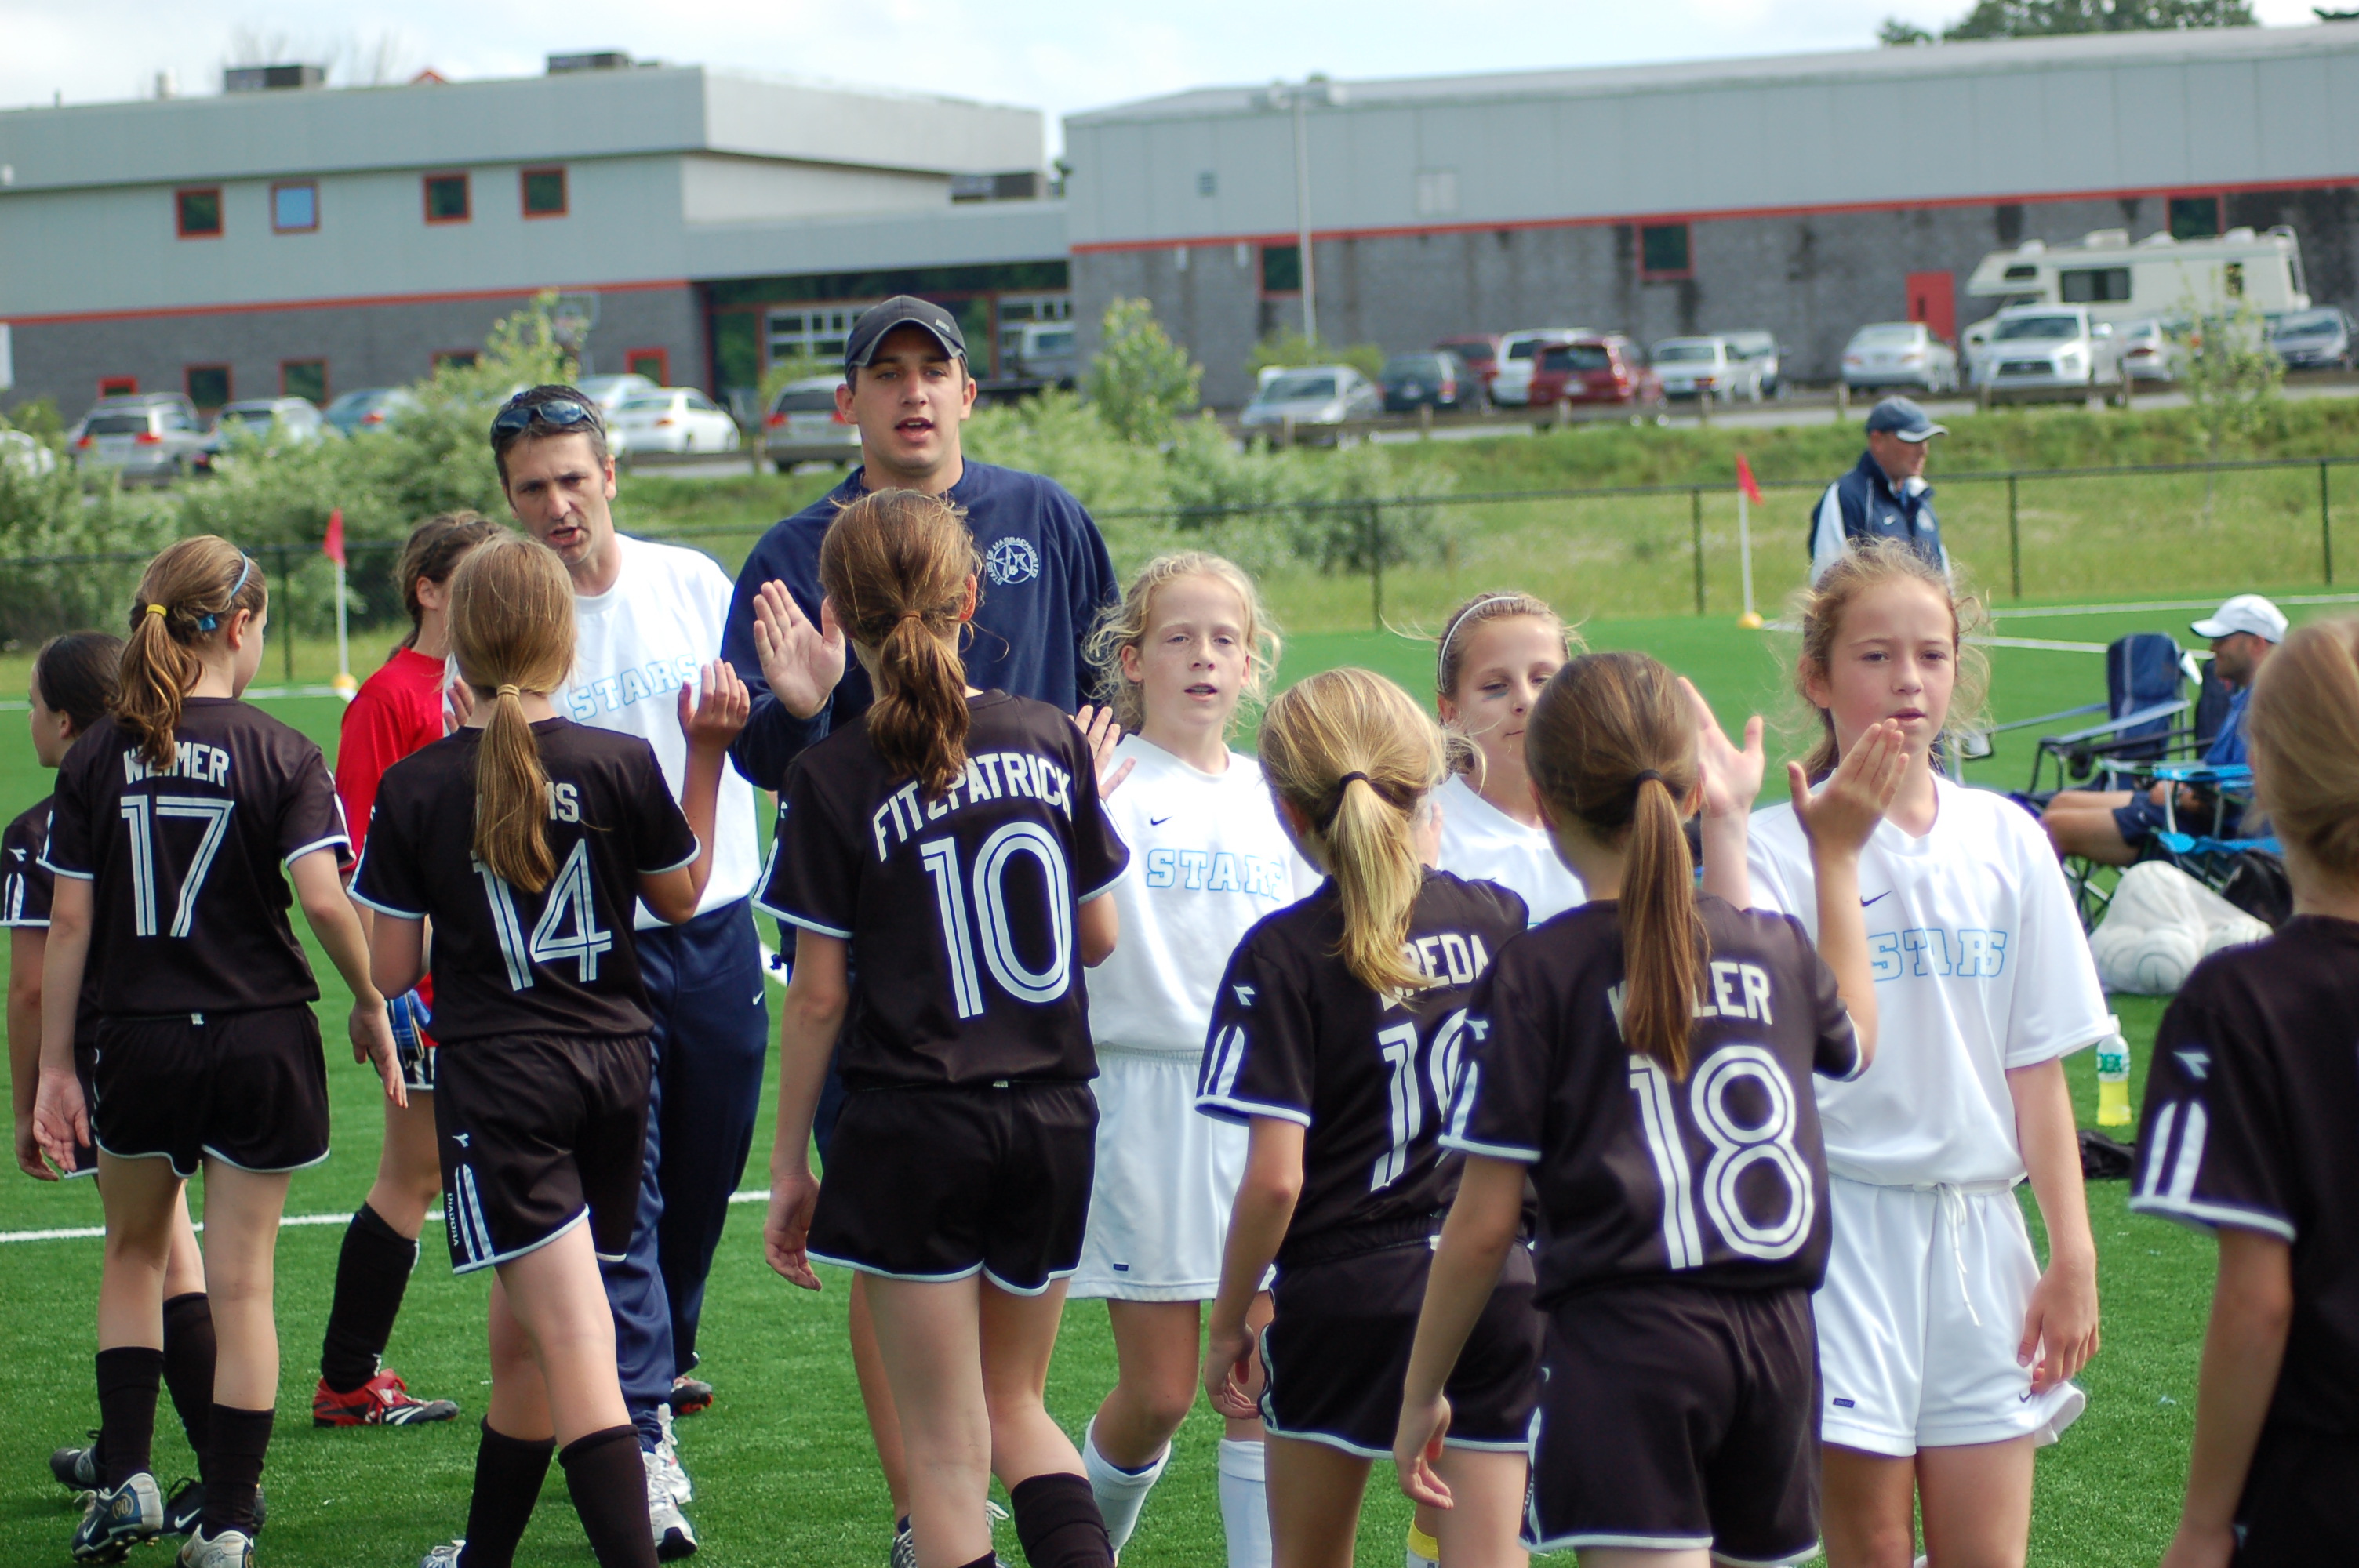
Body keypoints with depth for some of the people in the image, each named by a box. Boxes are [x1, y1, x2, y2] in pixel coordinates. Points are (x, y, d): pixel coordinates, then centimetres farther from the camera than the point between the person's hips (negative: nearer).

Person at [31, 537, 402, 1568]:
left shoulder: (98, 758, -1)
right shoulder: (279, 756, -8)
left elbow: (70, 923, -2)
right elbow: (324, 899, -18)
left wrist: (56, 1068, 3)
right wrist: (371, 1004, -3)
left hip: (138, 1045, 2)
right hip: (260, 1041, -2)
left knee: (134, 1257, 23)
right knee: (241, 1284, 6)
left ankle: (126, 1477, 13)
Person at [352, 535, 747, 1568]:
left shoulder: (415, 788, -7)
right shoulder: (621, 765, -3)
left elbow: (391, 971, -4)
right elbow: (683, 897, 13)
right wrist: (708, 755, 15)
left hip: (496, 1076, -4)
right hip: (614, 1066, 4)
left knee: (575, 1349, -11)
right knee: (524, 1335, 21)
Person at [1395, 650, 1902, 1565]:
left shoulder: (1539, 974, -6)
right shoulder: (1777, 948, 8)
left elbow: (1484, 1223, -6)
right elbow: (1855, 1040, 34)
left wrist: (1420, 1395, 6)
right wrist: (1837, 859, 42)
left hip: (1626, 1338, -5)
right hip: (1776, 1340, 6)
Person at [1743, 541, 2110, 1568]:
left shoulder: (2005, 839, 7)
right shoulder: (1780, 847, -4)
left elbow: (2036, 1066, 8)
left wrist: (2073, 1256, 4)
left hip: (1979, 1226, 3)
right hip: (1849, 1223, -3)